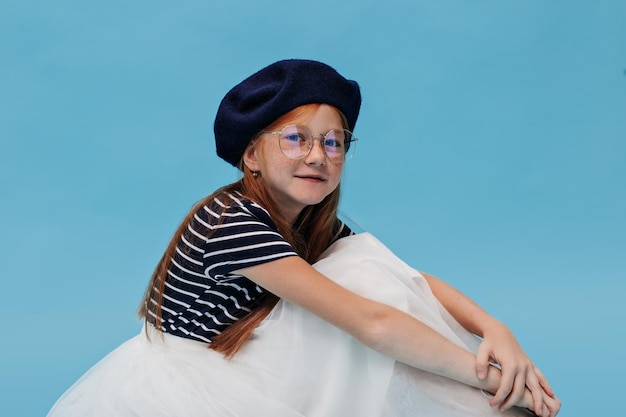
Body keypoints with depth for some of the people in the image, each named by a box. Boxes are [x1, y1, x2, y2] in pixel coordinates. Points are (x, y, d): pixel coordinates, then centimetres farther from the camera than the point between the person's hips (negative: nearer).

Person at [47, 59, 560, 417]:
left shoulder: (316, 224, 0)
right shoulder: (234, 221, -26)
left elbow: (413, 280, -6)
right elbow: (372, 323, -29)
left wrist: (495, 329, -23)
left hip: (234, 371, 7)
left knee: (365, 265, -9)